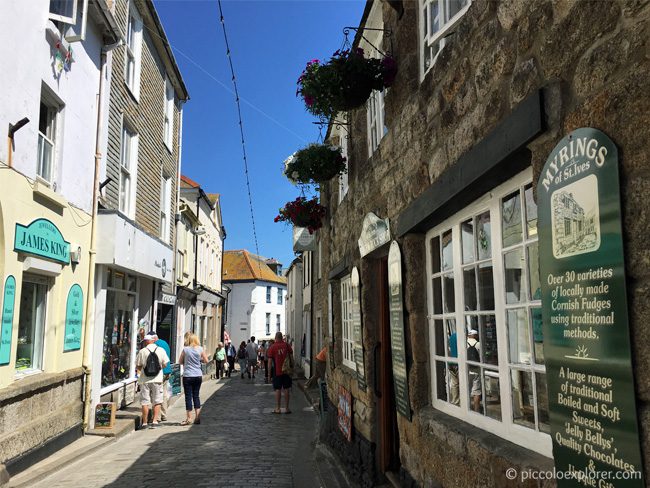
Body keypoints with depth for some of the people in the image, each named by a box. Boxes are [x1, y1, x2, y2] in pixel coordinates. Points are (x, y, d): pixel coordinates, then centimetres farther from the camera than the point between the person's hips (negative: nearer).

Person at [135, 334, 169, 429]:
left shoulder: (142, 351, -6)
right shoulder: (161, 350, -1)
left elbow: (138, 366, 0)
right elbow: (165, 364, 4)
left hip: (144, 380, -1)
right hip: (157, 379, 1)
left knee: (145, 402, 6)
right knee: (157, 401, 10)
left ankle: (145, 423, 10)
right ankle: (155, 421, 4)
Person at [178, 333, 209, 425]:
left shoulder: (185, 349, -6)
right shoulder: (200, 349, -1)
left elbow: (180, 362, 2)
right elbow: (206, 361, 6)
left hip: (188, 375, -3)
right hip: (198, 375, 3)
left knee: (188, 397, 2)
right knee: (196, 396, 13)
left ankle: (189, 418, 4)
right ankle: (197, 417, 12)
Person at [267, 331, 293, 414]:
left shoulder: (272, 347, -7)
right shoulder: (286, 345, 0)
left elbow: (270, 361, -7)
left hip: (277, 372, -2)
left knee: (278, 389, 5)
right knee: (286, 389, 7)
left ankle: (277, 408, 9)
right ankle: (286, 408, 11)